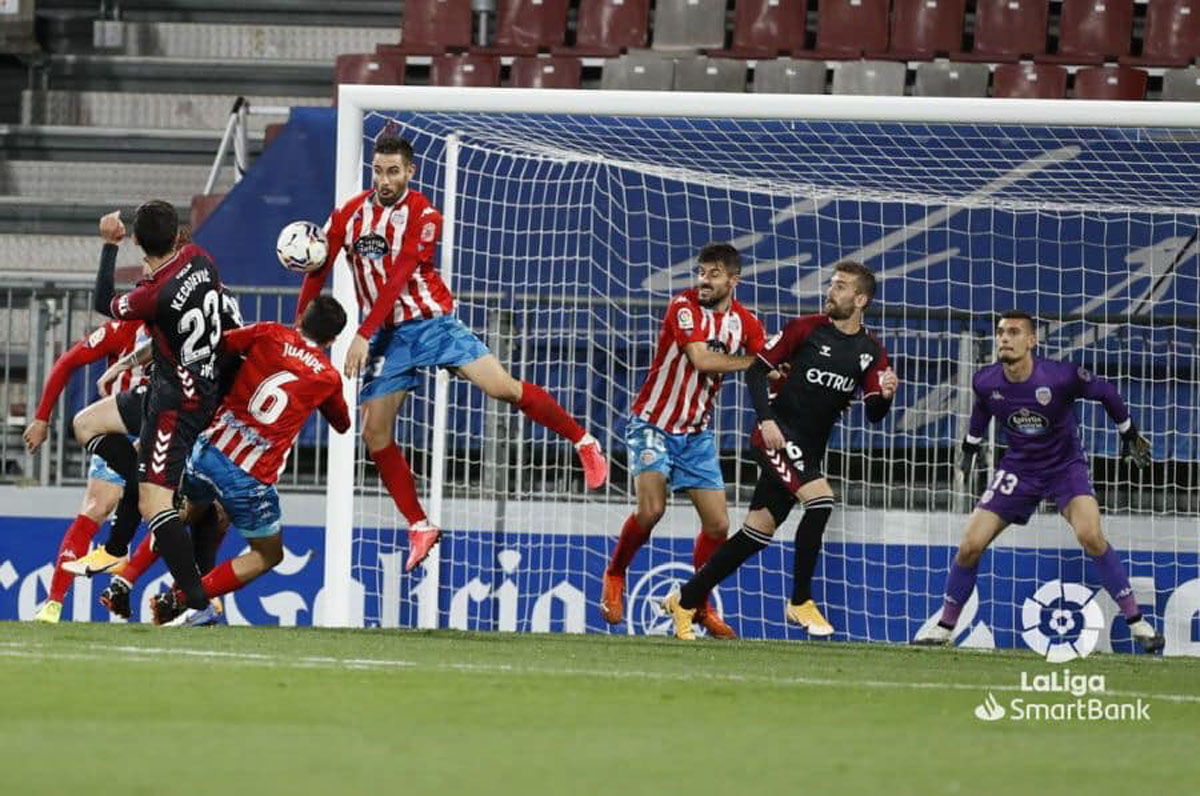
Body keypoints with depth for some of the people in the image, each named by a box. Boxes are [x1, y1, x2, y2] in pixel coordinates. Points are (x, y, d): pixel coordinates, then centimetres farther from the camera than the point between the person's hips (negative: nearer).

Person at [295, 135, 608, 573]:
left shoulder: (423, 217, -12)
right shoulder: (350, 215, 2)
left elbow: (397, 279, -21)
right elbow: (318, 269, 9)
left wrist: (364, 335, -28)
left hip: (430, 322, -4)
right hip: (385, 336, 4)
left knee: (503, 387, -17)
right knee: (375, 435, -3)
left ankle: (584, 442, 1)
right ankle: (419, 528, 7)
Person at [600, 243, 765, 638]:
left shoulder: (745, 322, 0)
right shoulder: (684, 306, -16)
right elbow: (701, 359, -28)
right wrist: (752, 361, -19)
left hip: (697, 434, 5)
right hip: (654, 424, -5)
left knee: (717, 524, 1)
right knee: (651, 509, -21)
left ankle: (701, 604, 21)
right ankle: (615, 576, 5)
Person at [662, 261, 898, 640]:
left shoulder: (870, 352, 6)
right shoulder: (807, 329, -4)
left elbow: (874, 414, 3)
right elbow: (757, 369, -1)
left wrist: (884, 395, -19)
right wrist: (765, 417, -14)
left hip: (809, 451, 5)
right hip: (779, 435, -5)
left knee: (757, 533, 6)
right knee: (820, 499, -26)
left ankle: (685, 602, 18)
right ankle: (800, 602, -15)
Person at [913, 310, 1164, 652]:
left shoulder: (1061, 377, -25)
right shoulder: (986, 382, -14)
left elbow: (1106, 392, -6)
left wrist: (1129, 435, 6)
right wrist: (970, 447, 24)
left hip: (1066, 465, -3)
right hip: (1018, 467, 3)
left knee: (1090, 536, -26)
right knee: (970, 546, -5)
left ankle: (1137, 623, -16)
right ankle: (944, 627, 14)